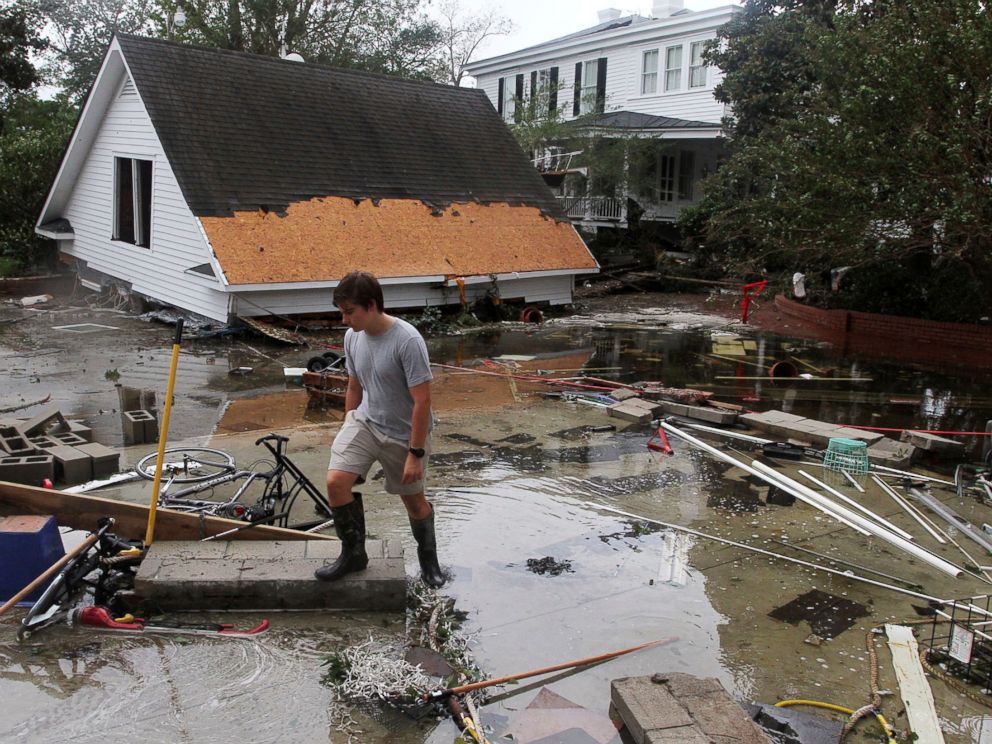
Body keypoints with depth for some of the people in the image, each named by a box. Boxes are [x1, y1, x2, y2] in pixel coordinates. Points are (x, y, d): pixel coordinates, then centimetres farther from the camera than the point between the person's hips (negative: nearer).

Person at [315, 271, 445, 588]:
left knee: (414, 500, 11)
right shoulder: (353, 337, -4)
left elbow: (422, 400, -23)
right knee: (336, 481, -15)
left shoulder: (408, 341, -26)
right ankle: (353, 554, 7)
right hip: (364, 421, 5)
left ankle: (428, 559, 39)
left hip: (403, 434, -5)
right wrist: (348, 432, 16)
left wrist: (416, 453, -21)